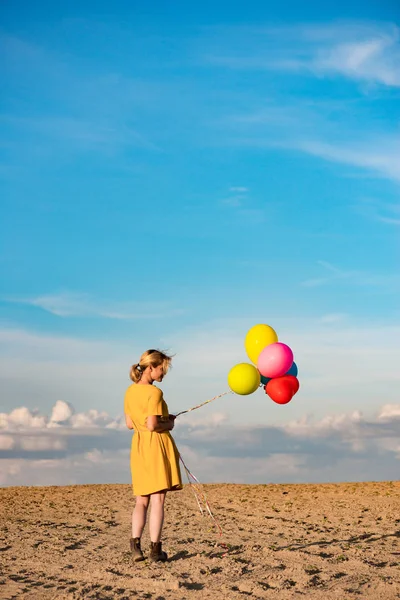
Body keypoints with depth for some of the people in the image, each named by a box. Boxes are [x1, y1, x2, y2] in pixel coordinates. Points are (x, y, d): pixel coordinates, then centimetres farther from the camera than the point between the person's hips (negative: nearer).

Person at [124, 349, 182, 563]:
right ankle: (155, 548, -1)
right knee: (158, 499, -2)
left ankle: (135, 545, -2)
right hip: (157, 446, -7)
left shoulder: (130, 391, 8)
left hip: (139, 447, 7)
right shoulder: (155, 392, -15)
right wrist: (169, 424, -2)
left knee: (141, 500, 11)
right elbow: (152, 426, -21)